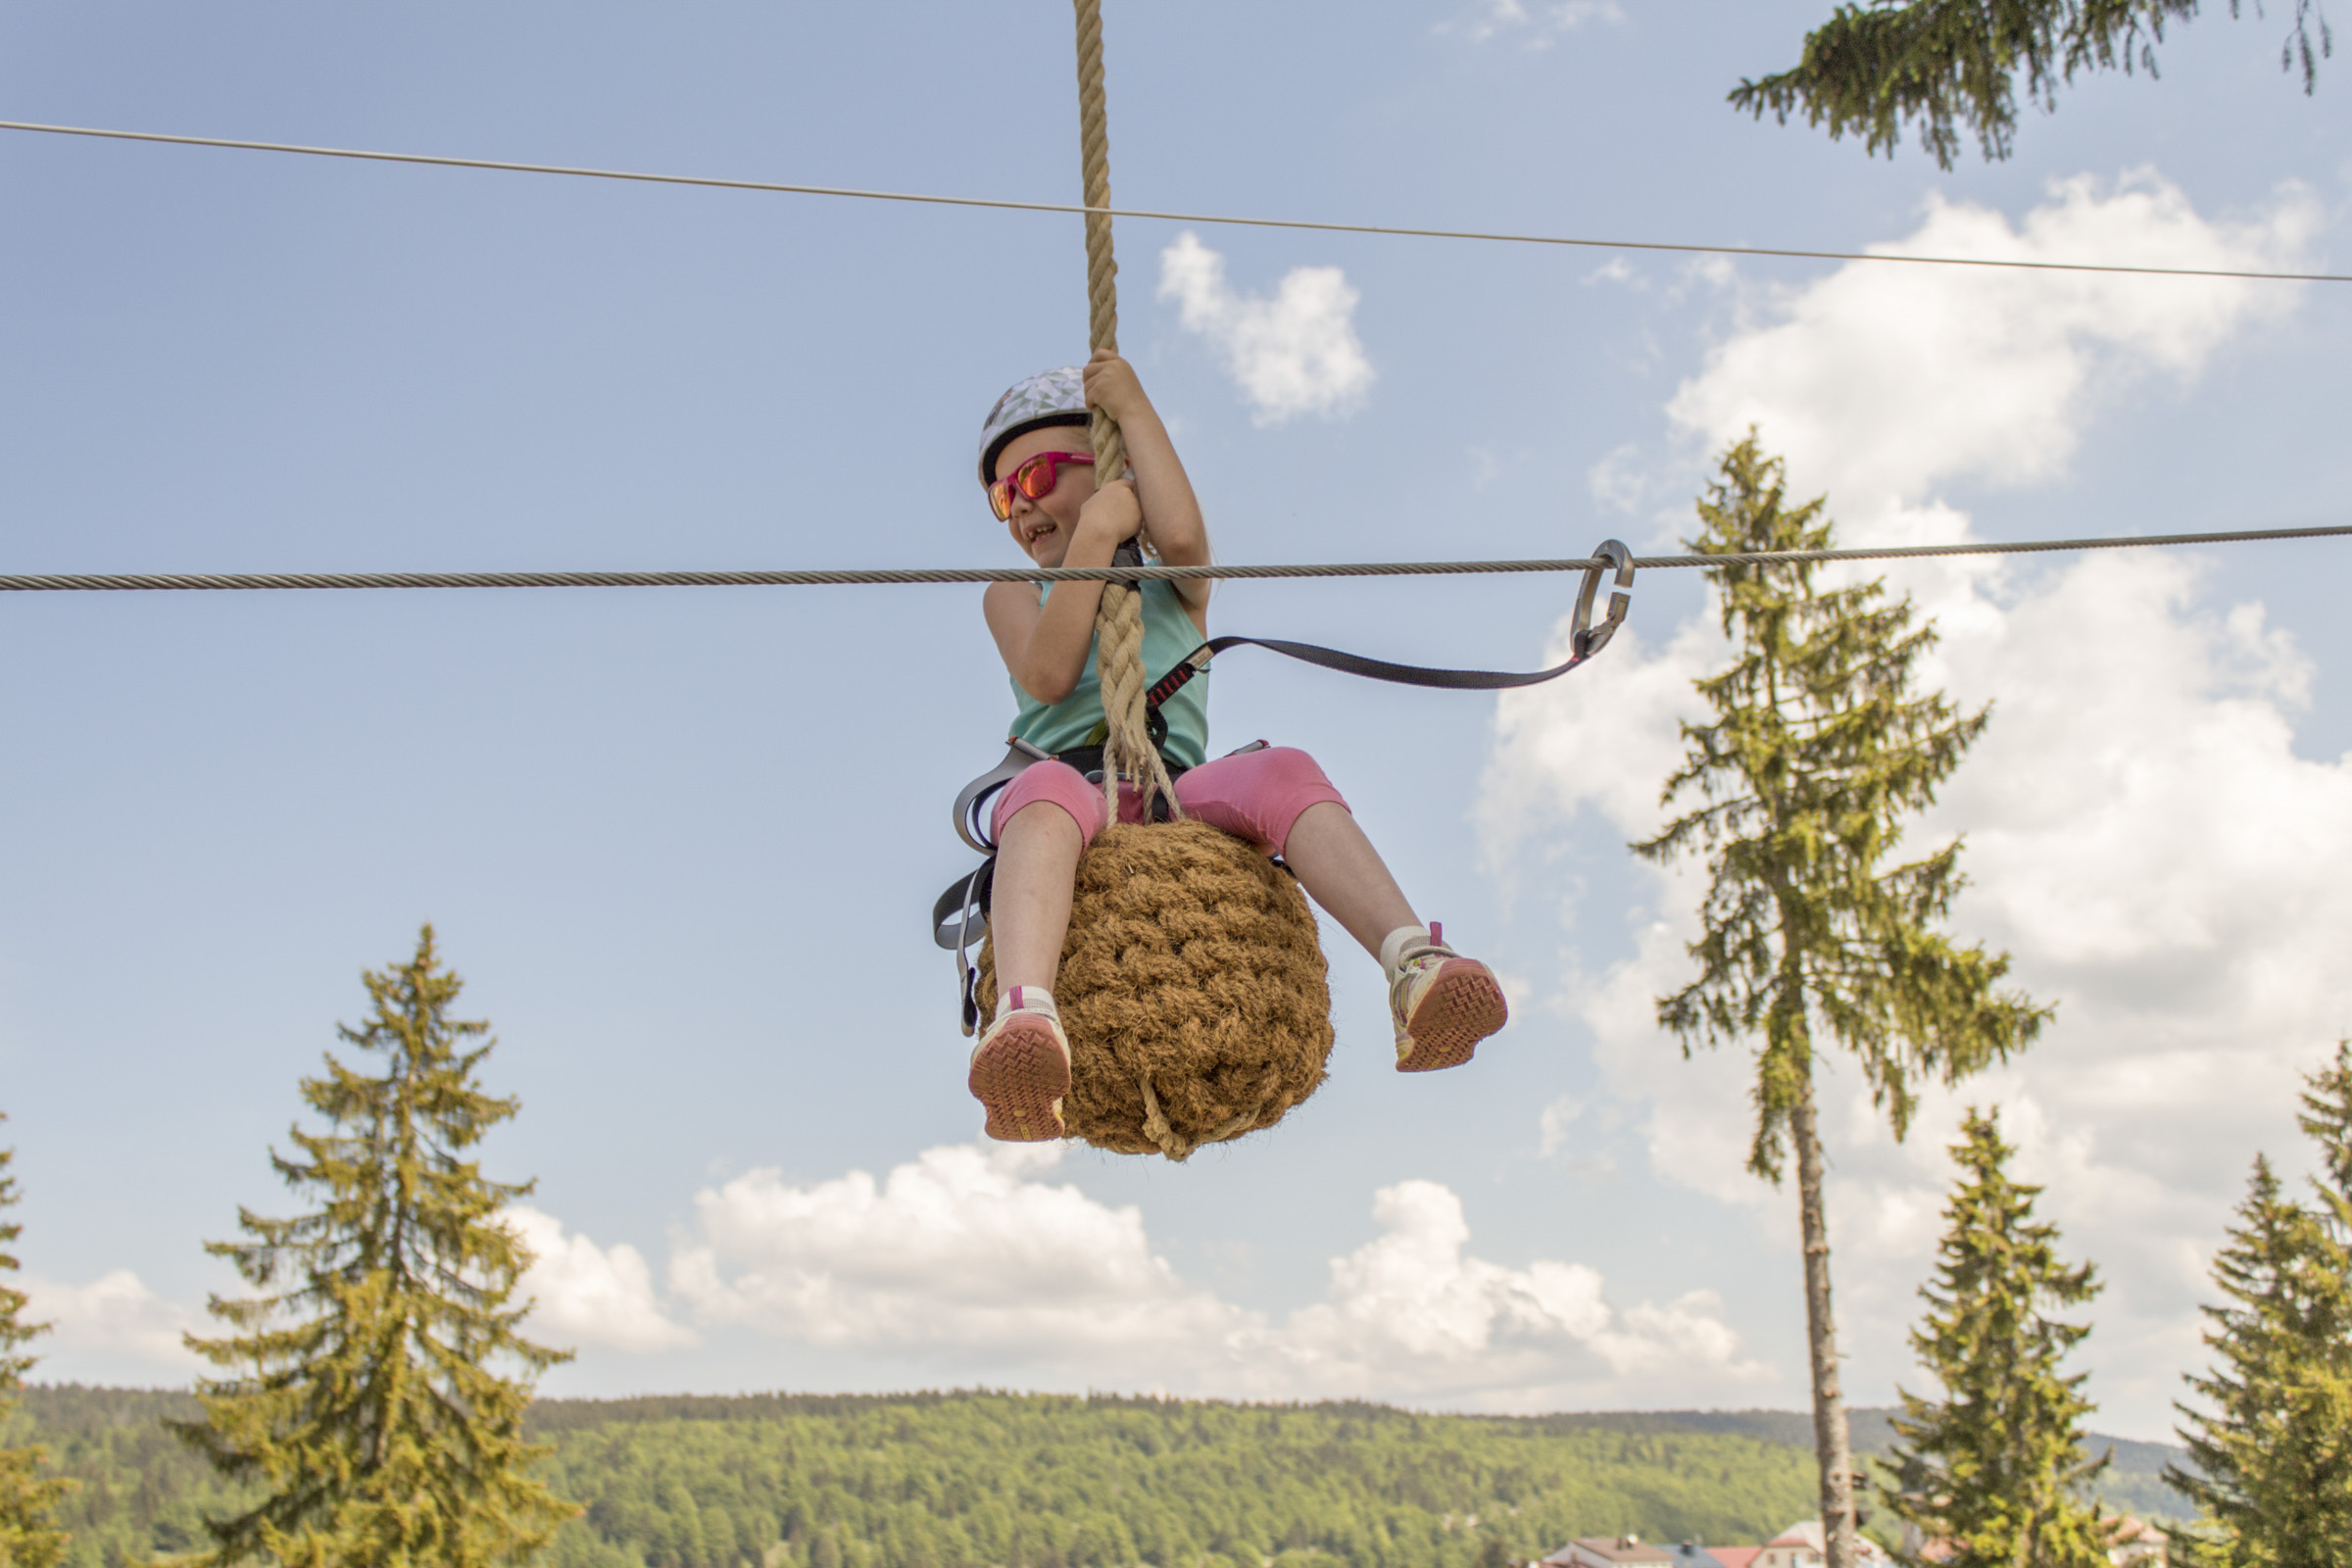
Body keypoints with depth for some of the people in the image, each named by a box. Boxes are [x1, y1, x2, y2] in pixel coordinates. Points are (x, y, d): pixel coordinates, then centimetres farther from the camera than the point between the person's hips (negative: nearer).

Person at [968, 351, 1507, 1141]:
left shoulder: (1177, 585, 27)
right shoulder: (1014, 595, 26)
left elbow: (1181, 537, -1)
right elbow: (1047, 676, 2)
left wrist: (1133, 407, 10)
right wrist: (1095, 536, -1)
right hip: (1076, 791, -1)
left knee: (1284, 771, -31)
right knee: (1047, 789, -40)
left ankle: (1413, 966, -51)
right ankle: (1023, 1019, -67)